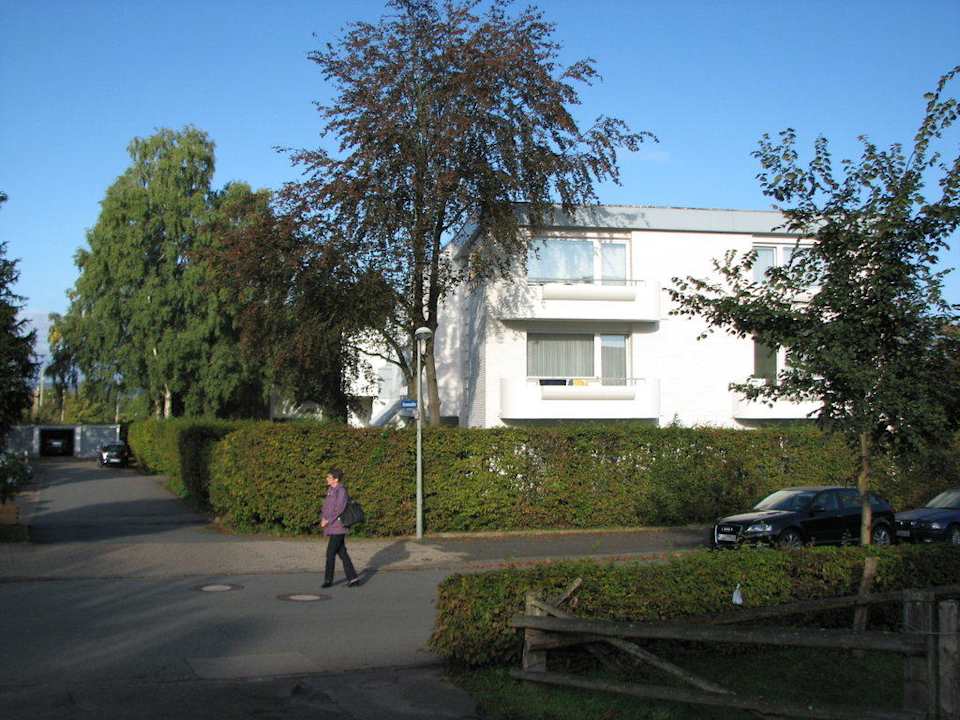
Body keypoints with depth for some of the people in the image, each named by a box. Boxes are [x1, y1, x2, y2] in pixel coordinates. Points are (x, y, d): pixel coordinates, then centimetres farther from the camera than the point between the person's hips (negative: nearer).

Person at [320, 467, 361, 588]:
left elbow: (339, 509, -20)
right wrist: (323, 518, -1)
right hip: (332, 528, 8)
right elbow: (326, 507, 16)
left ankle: (328, 579, 7)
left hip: (338, 527, -8)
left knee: (330, 553, -5)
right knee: (342, 553, 8)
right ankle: (353, 578, 12)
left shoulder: (341, 491, -12)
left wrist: (328, 520, -17)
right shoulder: (330, 490, 14)